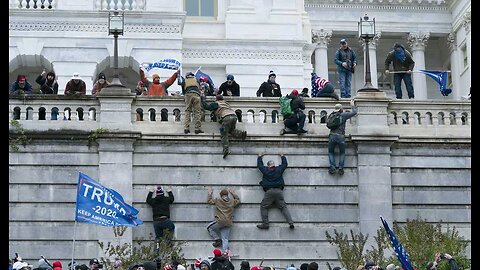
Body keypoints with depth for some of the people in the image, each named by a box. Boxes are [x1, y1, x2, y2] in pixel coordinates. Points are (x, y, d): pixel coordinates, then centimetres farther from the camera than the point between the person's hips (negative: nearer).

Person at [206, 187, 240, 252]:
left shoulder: (218, 200, 5)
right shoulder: (232, 201, 13)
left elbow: (209, 200, 19)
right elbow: (238, 200, 35)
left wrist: (210, 193, 35)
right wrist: (233, 193, 40)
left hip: (220, 221, -4)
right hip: (228, 224, 4)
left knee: (209, 227, 17)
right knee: (225, 239, 3)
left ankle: (218, 239, 6)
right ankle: (226, 251, -15)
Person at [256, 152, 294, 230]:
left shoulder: (265, 170, 7)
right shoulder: (279, 169, 11)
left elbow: (259, 164, 26)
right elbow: (285, 164, 31)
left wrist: (259, 157, 44)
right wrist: (282, 156, 47)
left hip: (269, 192, -2)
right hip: (279, 191, 2)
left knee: (263, 207, 5)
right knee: (283, 207, 2)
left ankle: (265, 224, -7)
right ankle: (291, 223, -11)